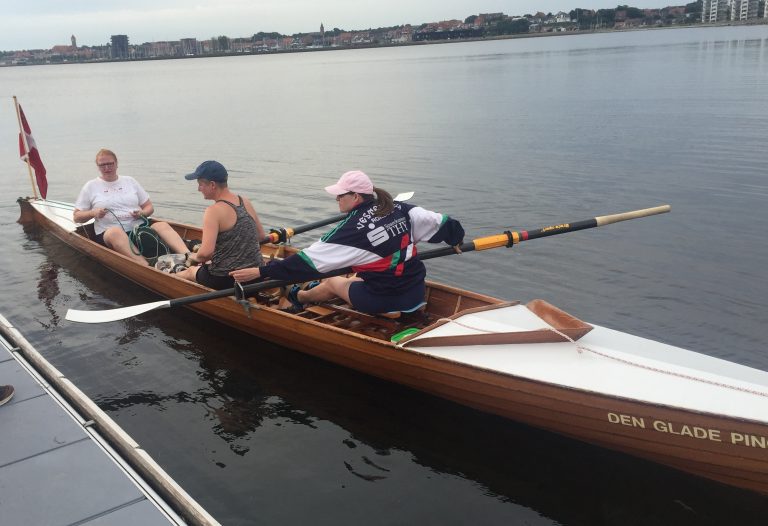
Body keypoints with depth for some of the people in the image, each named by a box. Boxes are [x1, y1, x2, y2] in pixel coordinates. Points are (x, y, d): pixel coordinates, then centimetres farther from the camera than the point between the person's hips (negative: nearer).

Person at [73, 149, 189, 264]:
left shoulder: (130, 181, 19)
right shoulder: (91, 186, 13)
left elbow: (149, 207, 20)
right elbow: (76, 217, 14)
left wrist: (142, 213, -3)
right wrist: (93, 213, -6)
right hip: (109, 233, -3)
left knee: (162, 225, -28)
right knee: (115, 232, -40)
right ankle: (149, 268, -62)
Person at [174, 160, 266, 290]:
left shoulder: (214, 211, -19)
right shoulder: (246, 202, 3)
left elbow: (205, 253, -27)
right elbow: (261, 236, 14)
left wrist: (196, 257, -5)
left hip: (227, 280, -7)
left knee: (190, 271, 24)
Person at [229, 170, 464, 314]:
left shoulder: (352, 229, -17)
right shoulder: (401, 209, -2)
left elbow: (307, 261, -17)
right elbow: (441, 223, 3)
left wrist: (261, 272, -13)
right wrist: (456, 239, 26)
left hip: (382, 303, -6)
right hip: (417, 293, 6)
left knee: (333, 283, 21)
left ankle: (298, 297, 51)